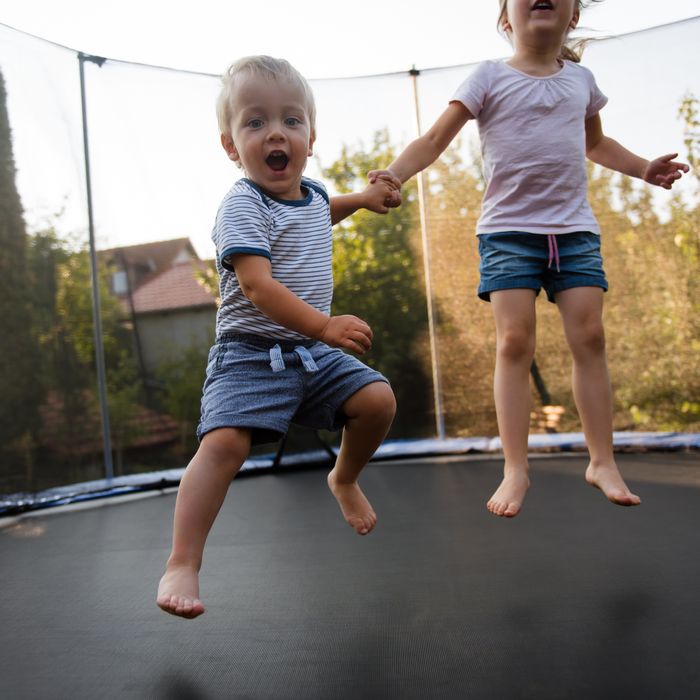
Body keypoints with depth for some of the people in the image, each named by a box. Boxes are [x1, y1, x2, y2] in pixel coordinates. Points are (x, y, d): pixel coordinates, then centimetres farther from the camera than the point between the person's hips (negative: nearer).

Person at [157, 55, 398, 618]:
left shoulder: (312, 193, 11)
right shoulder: (242, 207, -14)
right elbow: (256, 284, -28)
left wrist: (362, 199, 29)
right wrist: (324, 325, -37)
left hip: (313, 350, 7)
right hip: (251, 354, -7)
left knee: (378, 400, -6)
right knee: (224, 442, -23)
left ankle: (344, 480, 24)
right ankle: (182, 566, -15)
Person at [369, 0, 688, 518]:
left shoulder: (581, 79, 15)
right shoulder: (491, 78, 2)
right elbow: (435, 139, -5)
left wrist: (643, 169, 19)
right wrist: (395, 174, -22)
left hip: (575, 229, 4)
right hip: (509, 230, -3)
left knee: (589, 337, -2)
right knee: (515, 341, -11)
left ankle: (603, 461, 8)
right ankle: (516, 469, -5)